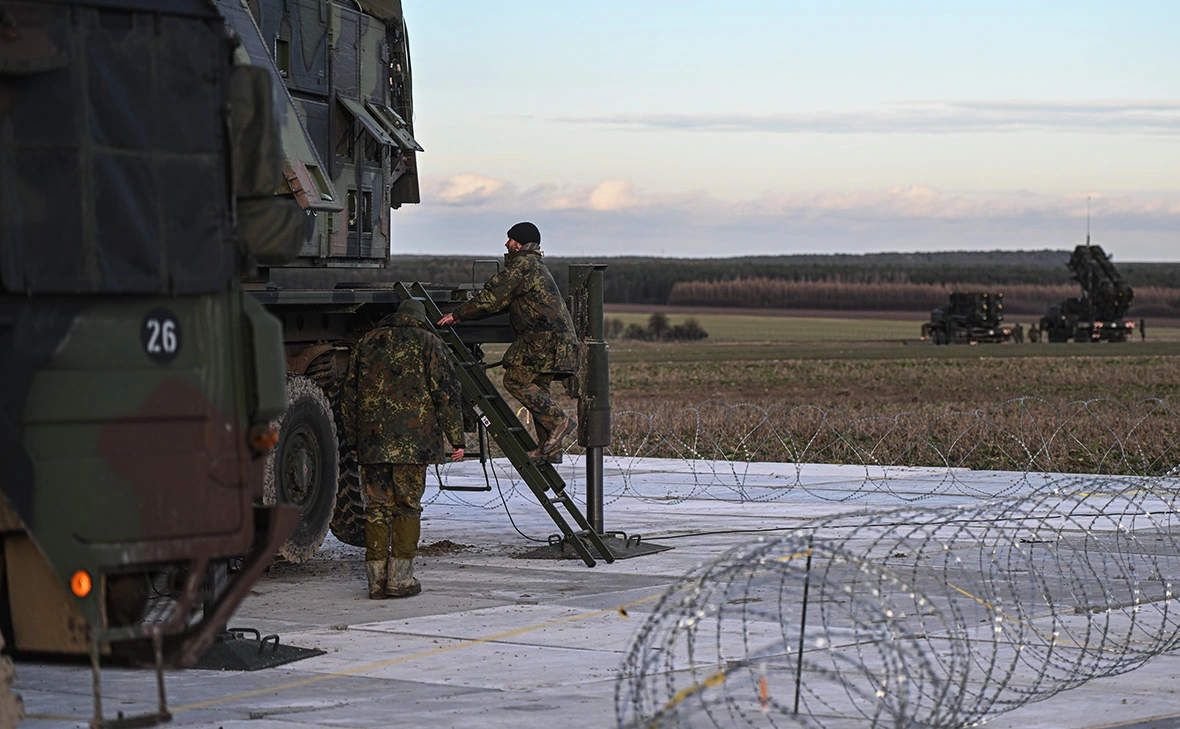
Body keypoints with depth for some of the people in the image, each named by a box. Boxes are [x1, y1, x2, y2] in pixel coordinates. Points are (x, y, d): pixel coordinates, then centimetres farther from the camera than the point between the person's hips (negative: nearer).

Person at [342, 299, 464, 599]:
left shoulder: (367, 343, 17)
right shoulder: (428, 343, 5)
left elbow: (349, 395, 18)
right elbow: (446, 392, -2)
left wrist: (353, 433, 26)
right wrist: (456, 438, 1)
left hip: (371, 439, 3)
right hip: (412, 440, -3)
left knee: (377, 507, 7)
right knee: (407, 506, 3)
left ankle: (376, 579, 5)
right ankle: (400, 578, 0)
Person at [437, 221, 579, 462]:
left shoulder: (522, 265, -7)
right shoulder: (535, 265, 26)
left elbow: (493, 298, -10)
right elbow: (502, 299, 33)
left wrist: (457, 315, -2)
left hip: (545, 338, -10)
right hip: (557, 339, 10)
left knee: (516, 380, -12)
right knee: (536, 387, 10)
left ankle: (560, 422, -16)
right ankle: (550, 449, 6)